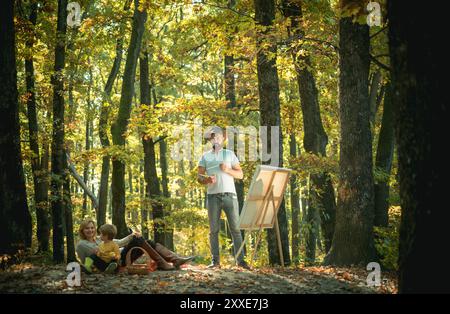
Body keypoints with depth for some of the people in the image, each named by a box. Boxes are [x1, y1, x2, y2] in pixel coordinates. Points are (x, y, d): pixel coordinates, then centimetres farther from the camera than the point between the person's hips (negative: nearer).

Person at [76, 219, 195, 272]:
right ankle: (162, 264, -27)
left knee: (148, 243, -11)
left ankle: (176, 260, -25)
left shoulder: (99, 239, 25)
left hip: (120, 257, 8)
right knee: (137, 240, -22)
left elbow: (119, 243, 21)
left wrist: (131, 235, 1)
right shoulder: (81, 244, 5)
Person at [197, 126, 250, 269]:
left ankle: (240, 259, -6)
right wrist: (207, 180, -16)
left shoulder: (230, 154, 13)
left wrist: (228, 170, -9)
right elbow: (199, 177, 6)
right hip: (213, 196, 0)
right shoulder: (205, 157, 13)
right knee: (214, 230, -1)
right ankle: (215, 260, 2)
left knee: (235, 228, -5)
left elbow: (240, 174, 9)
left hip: (229, 195, 0)